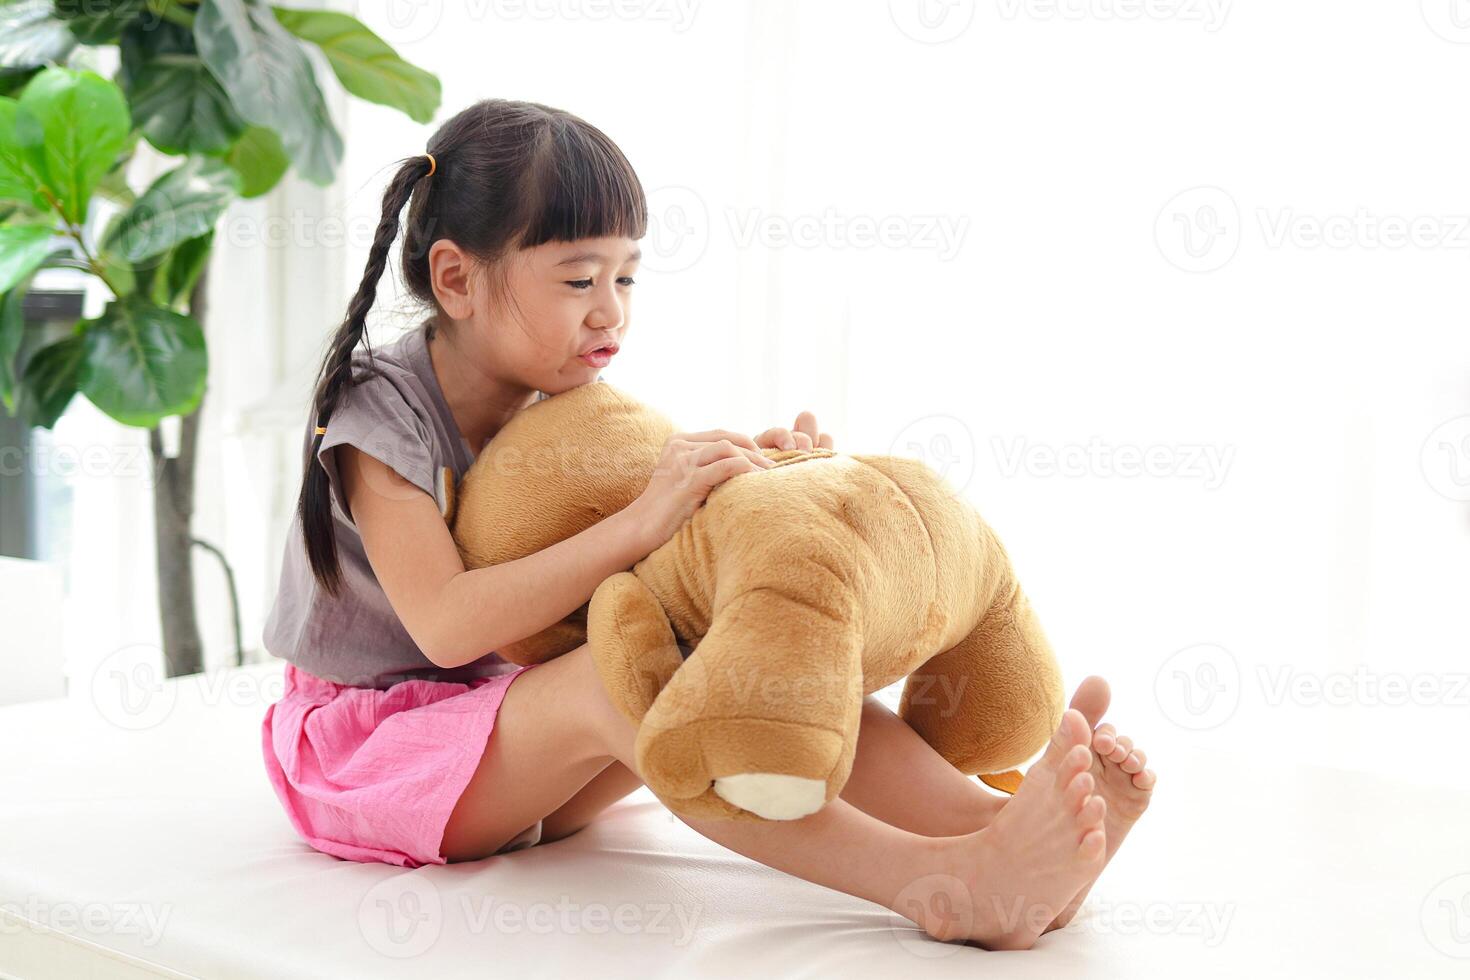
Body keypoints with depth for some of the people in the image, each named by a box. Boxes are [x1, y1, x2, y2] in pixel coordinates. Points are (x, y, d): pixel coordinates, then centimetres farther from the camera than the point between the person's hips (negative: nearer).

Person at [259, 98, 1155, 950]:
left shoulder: (570, 409, 1)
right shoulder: (382, 412, -18)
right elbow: (446, 627, -31)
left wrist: (764, 465, -18)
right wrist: (640, 523, -38)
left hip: (517, 738, 6)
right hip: (368, 753, -6)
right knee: (607, 673, -37)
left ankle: (998, 827, -38)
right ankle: (937, 888, -49)